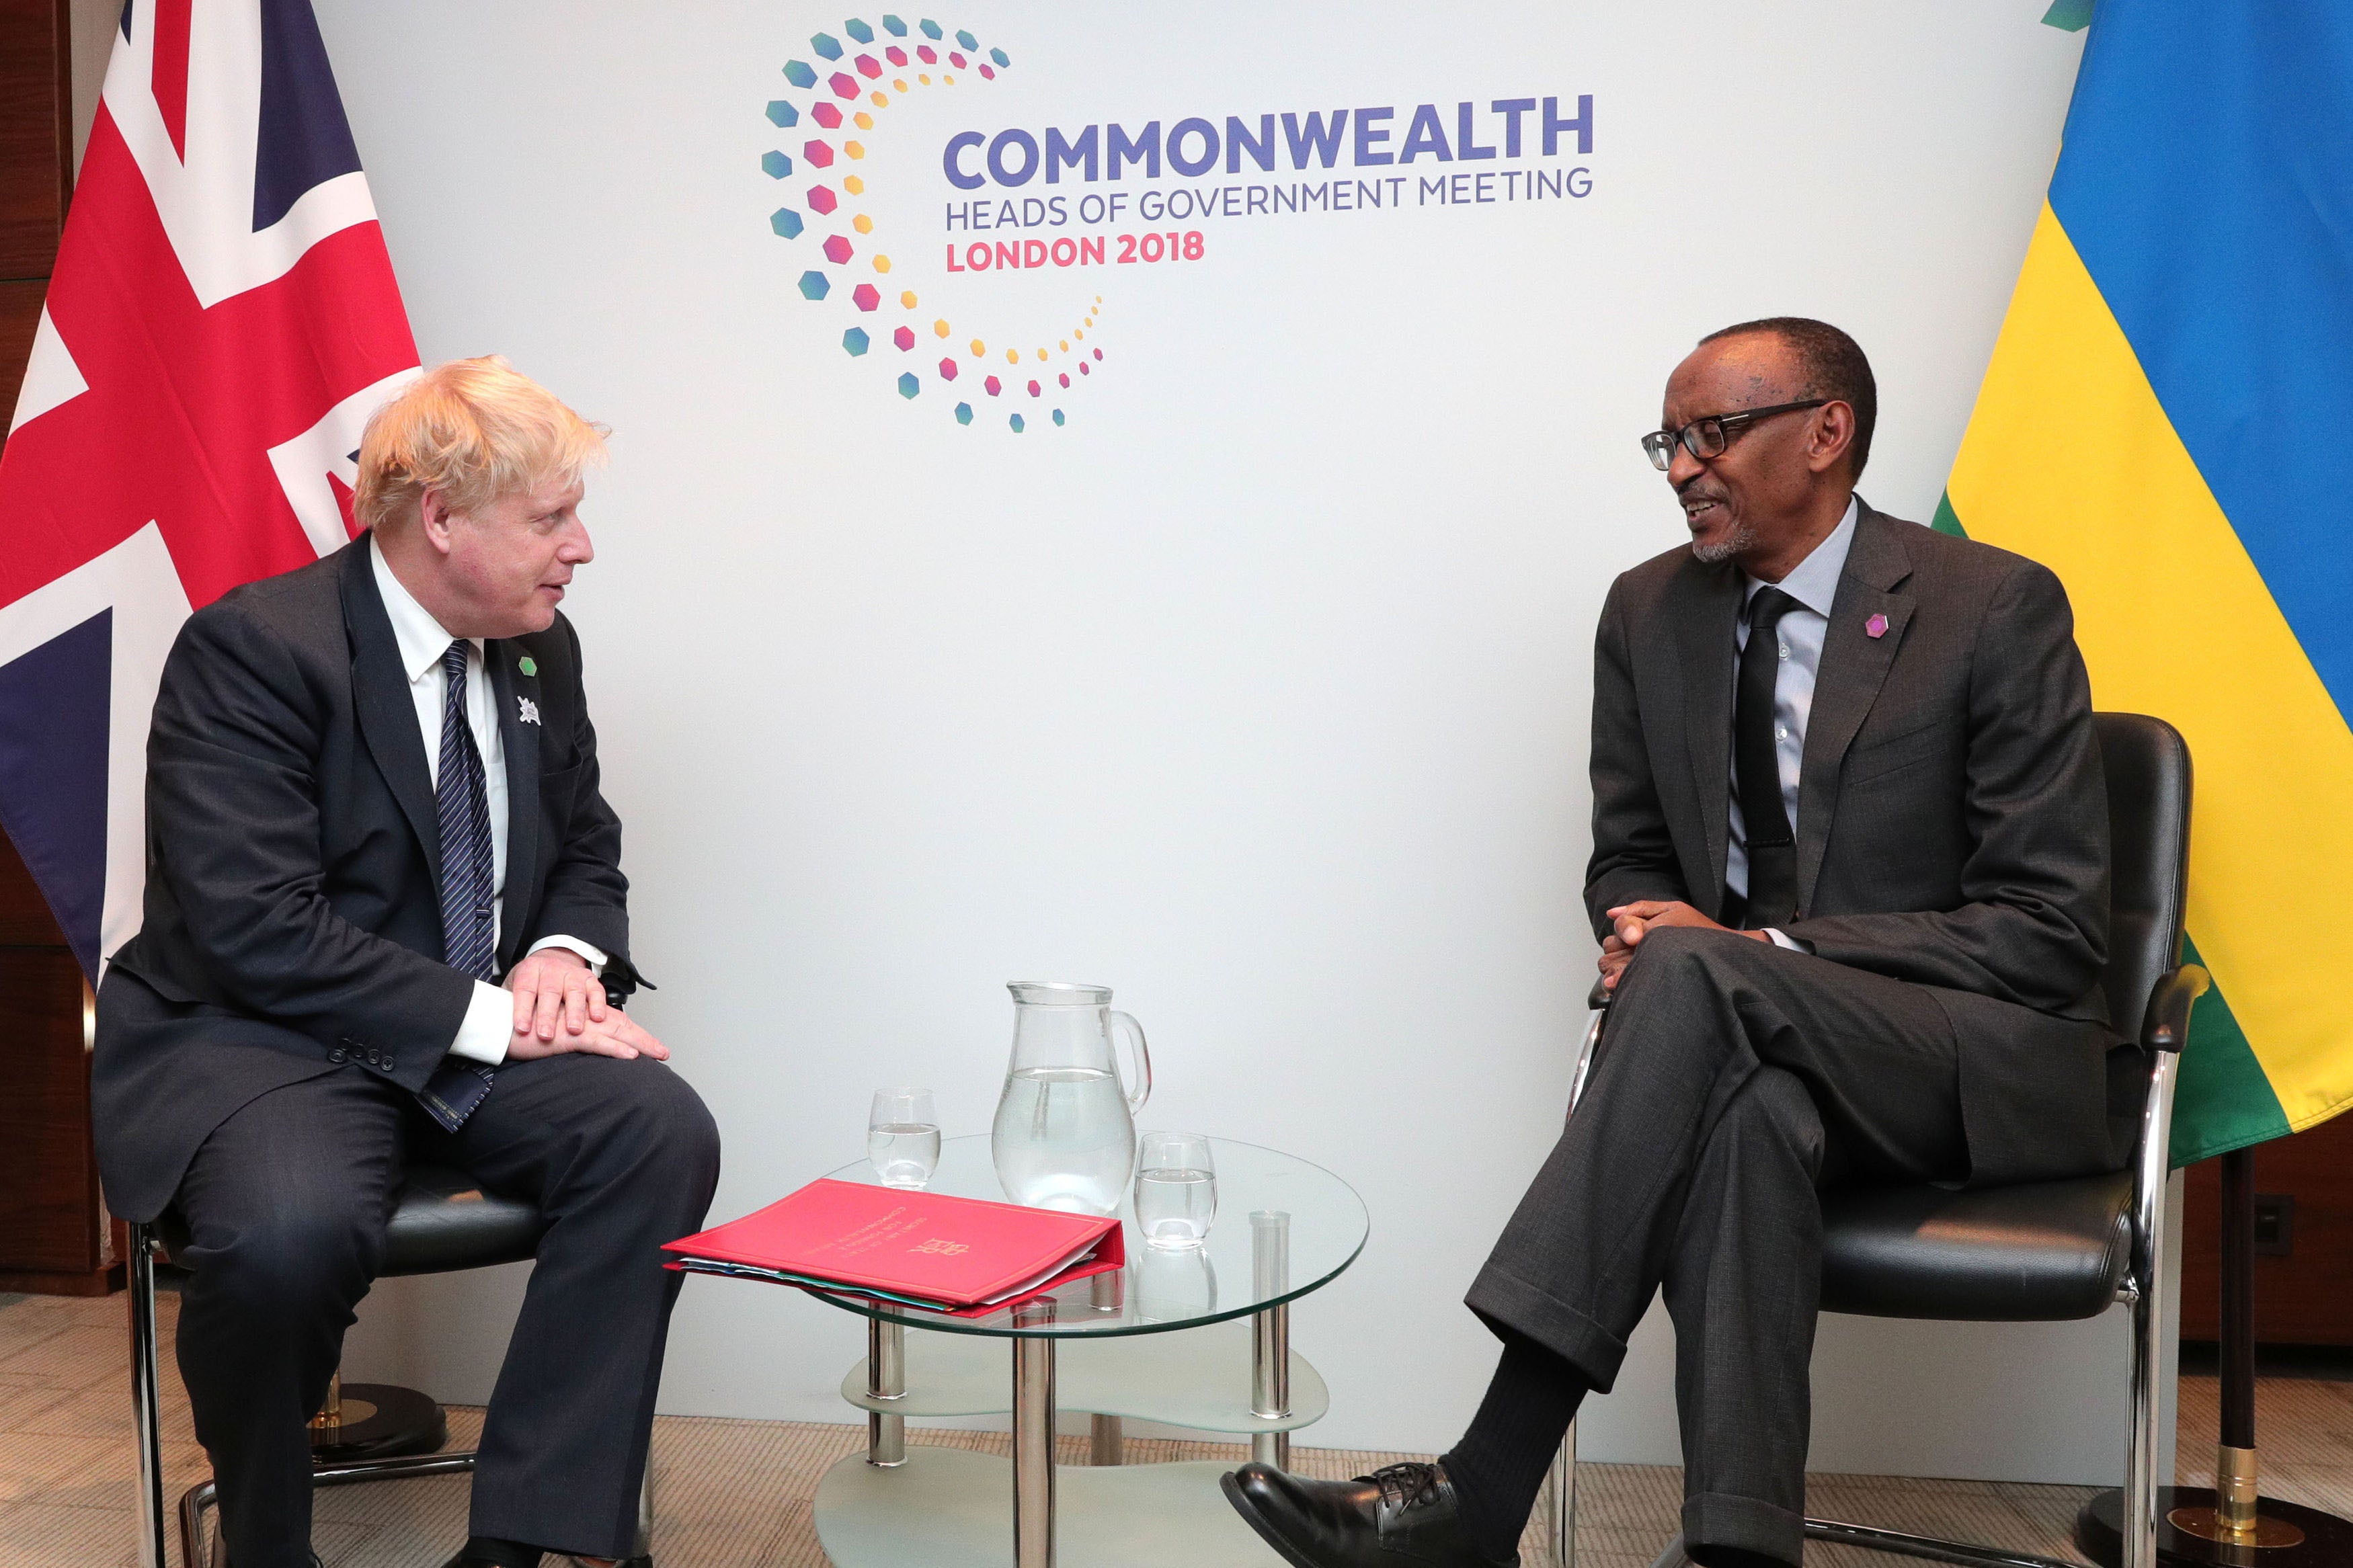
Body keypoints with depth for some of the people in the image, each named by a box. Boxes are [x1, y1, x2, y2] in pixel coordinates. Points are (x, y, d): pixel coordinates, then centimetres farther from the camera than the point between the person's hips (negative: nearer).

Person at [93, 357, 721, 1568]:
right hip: (261, 1043, -5)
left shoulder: (539, 649, 7)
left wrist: (565, 951, -7)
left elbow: (587, 849, 17)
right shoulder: (252, 647, -14)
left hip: (485, 1034, 6)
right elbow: (260, 932, -22)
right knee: (294, 1227, -36)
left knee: (663, 1134, -22)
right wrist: (493, 1016, -23)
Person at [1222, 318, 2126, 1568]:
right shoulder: (1651, 612, 7)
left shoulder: (1995, 609, -7)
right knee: (1742, 1113, -36)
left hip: (1995, 1067, -3)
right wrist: (1652, 934, -11)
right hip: (1752, 1048, 4)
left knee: (1696, 977, -34)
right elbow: (1628, 860, 16)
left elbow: (2050, 932, -9)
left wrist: (1760, 946, -20)